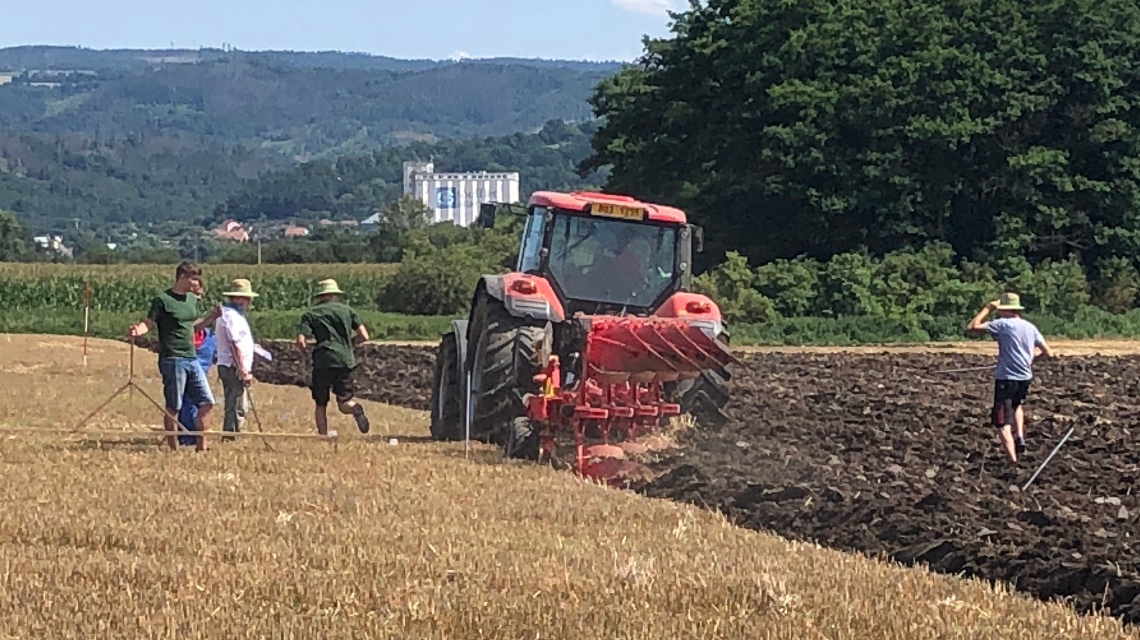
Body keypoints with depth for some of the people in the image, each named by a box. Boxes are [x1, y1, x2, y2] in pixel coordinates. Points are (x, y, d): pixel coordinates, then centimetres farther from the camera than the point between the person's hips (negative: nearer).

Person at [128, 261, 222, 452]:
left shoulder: (192, 299, 14)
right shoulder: (163, 300, -8)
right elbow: (148, 323, -12)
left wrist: (211, 317, 11)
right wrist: (137, 330, -32)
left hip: (192, 358, 7)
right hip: (172, 359, -7)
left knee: (206, 403, 5)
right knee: (173, 408, -2)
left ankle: (202, 447, 14)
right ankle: (173, 449, 5)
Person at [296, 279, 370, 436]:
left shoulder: (311, 313, 7)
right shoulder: (347, 310, 12)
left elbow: (301, 342, -4)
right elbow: (364, 336, 7)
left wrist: (306, 352, 18)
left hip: (323, 361, -1)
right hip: (345, 361, 1)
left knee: (320, 404, 11)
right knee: (344, 403, 6)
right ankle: (355, 408, -27)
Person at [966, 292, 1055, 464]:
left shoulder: (1002, 324, -9)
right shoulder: (1030, 327, 8)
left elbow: (971, 327, -11)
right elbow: (1048, 353, 8)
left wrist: (988, 308, -1)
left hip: (1005, 378, -6)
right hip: (1025, 378, 6)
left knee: (1004, 424, -3)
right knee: (1017, 404, 36)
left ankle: (1013, 461, -16)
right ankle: (1020, 436, 16)